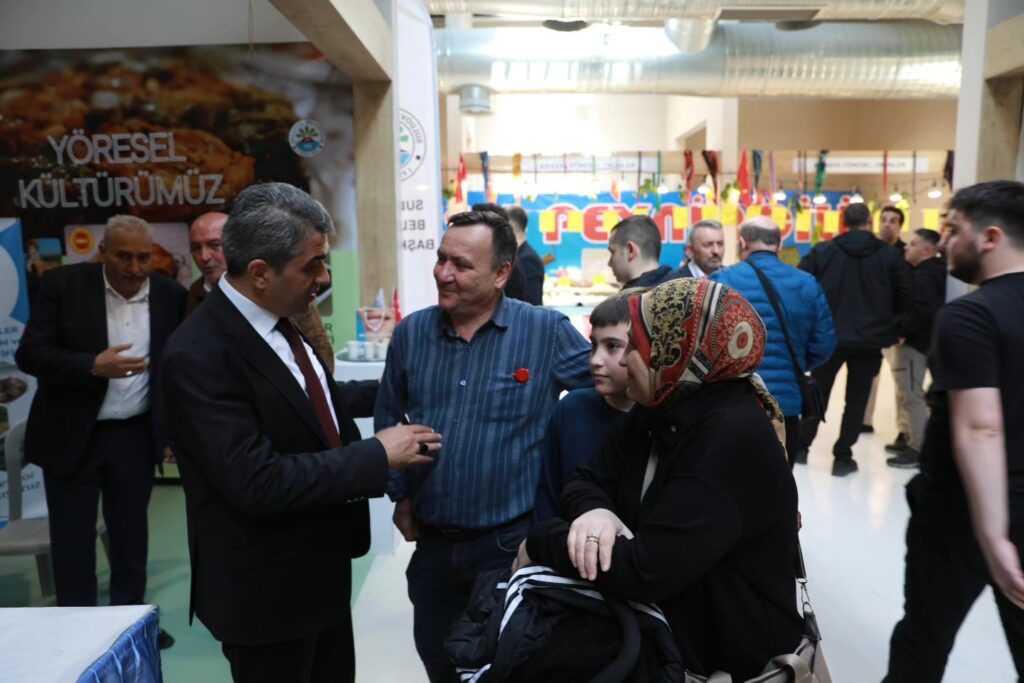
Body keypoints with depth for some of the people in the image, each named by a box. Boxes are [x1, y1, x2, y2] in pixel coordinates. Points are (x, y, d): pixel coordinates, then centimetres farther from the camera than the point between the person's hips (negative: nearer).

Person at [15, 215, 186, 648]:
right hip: (71, 434, -2)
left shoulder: (171, 295, -4)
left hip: (136, 435, 2)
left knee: (131, 533, 14)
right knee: (72, 537, 8)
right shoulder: (63, 285, -10)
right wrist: (93, 366, -28)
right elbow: (30, 354, -14)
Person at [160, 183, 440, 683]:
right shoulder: (198, 354, -26)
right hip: (265, 588, -8)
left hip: (320, 570, 8)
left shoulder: (282, 321, 0)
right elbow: (256, 481, -31)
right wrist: (377, 455, -26)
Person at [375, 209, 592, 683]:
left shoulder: (547, 332, -12)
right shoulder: (410, 333, -1)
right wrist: (400, 495, 9)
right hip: (432, 542, 4)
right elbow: (388, 419, 11)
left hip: (513, 541, -3)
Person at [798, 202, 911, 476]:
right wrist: (885, 322, 15)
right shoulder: (890, 256, -2)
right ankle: (843, 457, 10)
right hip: (869, 340, 0)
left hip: (829, 337, 1)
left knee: (818, 392, 16)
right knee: (856, 399, 9)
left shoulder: (822, 251, -4)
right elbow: (905, 299, -2)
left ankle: (801, 446, 25)